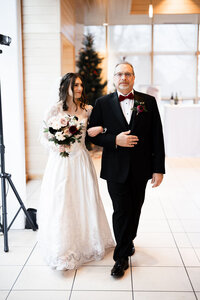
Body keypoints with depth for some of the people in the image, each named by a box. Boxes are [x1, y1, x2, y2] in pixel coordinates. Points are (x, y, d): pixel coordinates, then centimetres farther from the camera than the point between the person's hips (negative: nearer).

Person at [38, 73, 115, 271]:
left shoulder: (87, 110, 6)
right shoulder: (55, 110, -2)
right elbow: (44, 136, 0)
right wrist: (56, 146, -18)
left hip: (81, 160, 3)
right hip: (61, 160, -2)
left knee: (85, 200, 7)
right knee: (61, 202, 2)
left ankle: (87, 242, 27)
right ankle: (63, 248, 19)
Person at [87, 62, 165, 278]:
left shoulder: (148, 102, 1)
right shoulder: (102, 103, 1)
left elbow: (156, 137, -1)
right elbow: (93, 134, 1)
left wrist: (159, 168, -5)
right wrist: (115, 140, -17)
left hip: (140, 169, 2)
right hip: (115, 169, -2)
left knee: (135, 209, 16)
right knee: (121, 211, 2)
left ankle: (128, 241, 43)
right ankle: (122, 256, 19)